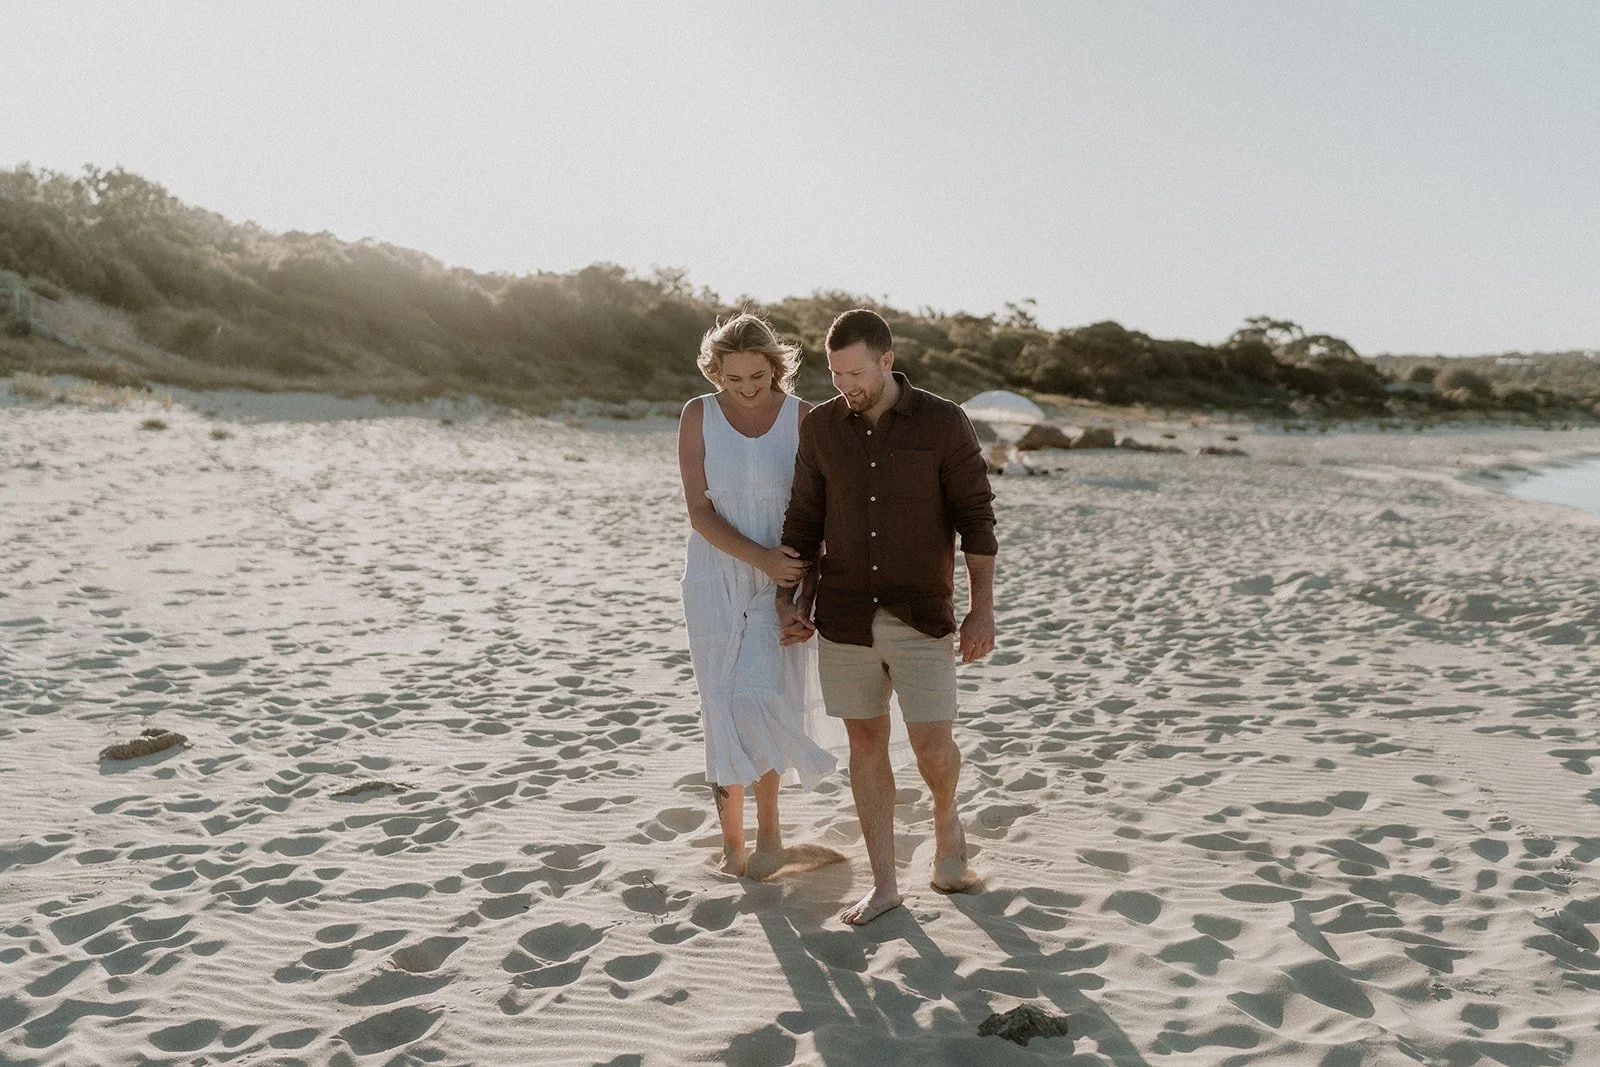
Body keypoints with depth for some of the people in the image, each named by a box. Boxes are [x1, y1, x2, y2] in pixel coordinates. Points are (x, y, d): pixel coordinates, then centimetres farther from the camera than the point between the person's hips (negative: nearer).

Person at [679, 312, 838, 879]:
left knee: (757, 698, -15)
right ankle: (733, 841, 17)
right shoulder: (698, 416, -3)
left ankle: (768, 826, 7)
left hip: (782, 584, -1)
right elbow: (699, 511, -8)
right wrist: (761, 558, -21)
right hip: (715, 579, 2)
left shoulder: (803, 418, -5)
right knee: (722, 711, 3)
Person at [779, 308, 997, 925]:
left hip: (920, 615, -2)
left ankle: (946, 815, 29)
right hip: (845, 613, 3)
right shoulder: (821, 427, 1)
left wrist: (982, 612, -10)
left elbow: (976, 517, -6)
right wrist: (789, 601, 0)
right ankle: (883, 886, 18)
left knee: (932, 743, -7)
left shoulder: (943, 423, -8)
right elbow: (804, 519, 8)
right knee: (866, 740, 7)